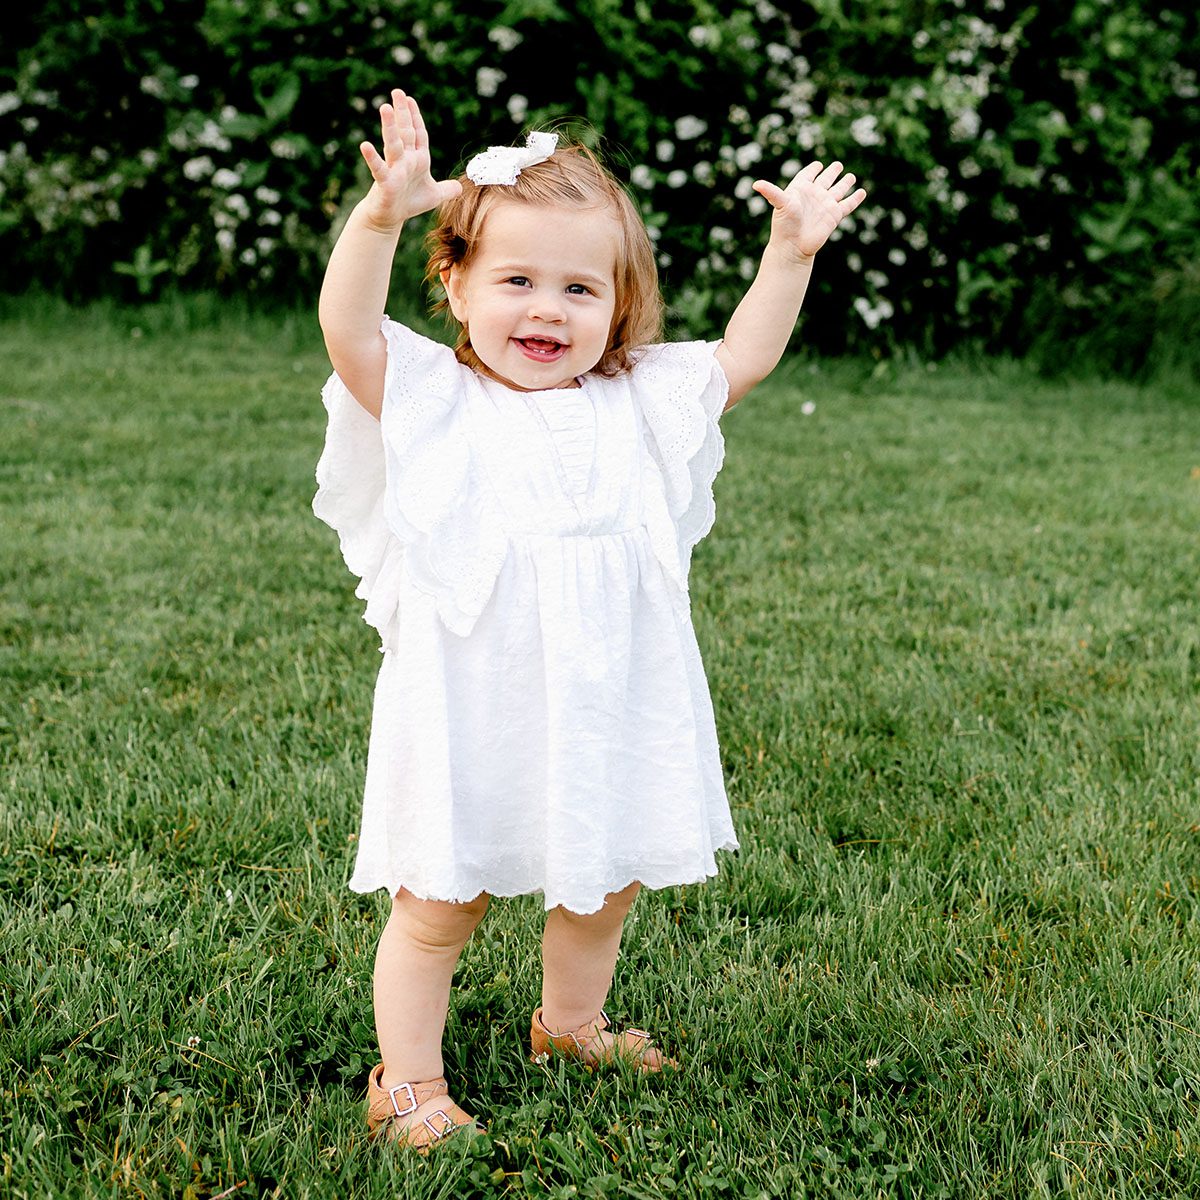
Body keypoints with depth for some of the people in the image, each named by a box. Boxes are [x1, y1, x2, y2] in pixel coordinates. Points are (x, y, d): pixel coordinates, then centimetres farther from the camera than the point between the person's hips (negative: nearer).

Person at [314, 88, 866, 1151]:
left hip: (609, 716, 4)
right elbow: (348, 329, -22)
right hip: (472, 724, -4)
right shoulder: (433, 403, -8)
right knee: (438, 903, 5)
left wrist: (792, 252, 4)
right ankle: (407, 1079, 22)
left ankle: (573, 1023, 47)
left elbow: (743, 357, 13)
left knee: (604, 891, 21)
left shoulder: (639, 405, 3)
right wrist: (381, 215, -36)